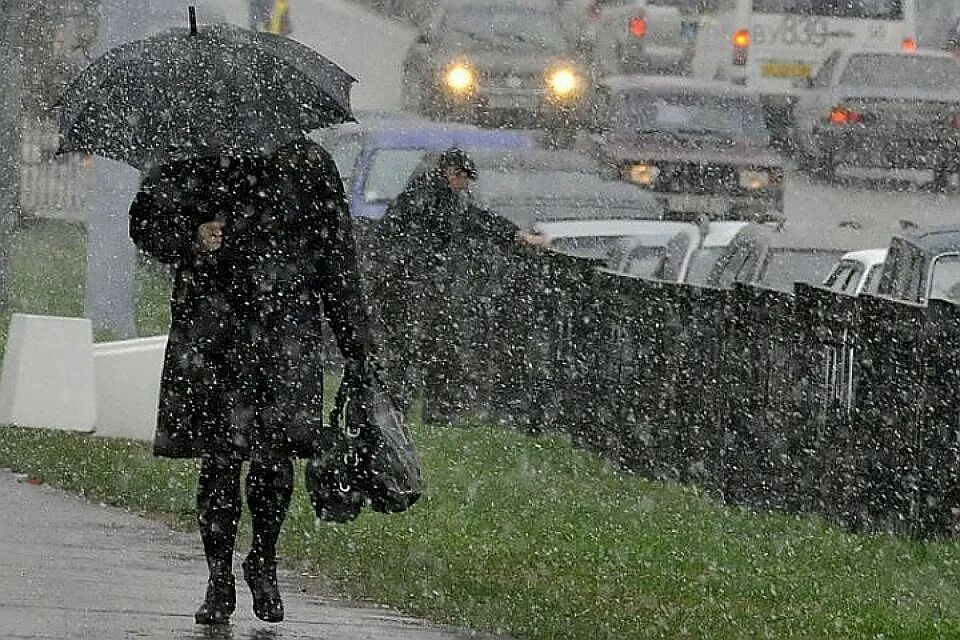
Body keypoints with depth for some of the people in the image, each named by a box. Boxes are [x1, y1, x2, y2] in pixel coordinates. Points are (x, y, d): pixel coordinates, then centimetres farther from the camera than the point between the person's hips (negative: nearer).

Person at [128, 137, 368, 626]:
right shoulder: (194, 164, 5)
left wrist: (354, 341, 13)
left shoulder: (309, 165, 9)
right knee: (218, 457, -2)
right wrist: (191, 239, -13)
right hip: (211, 329, 0)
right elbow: (145, 221, 8)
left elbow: (337, 256, 13)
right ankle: (219, 580, 12)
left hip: (287, 330, 0)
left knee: (275, 452, -9)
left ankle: (263, 562, 16)